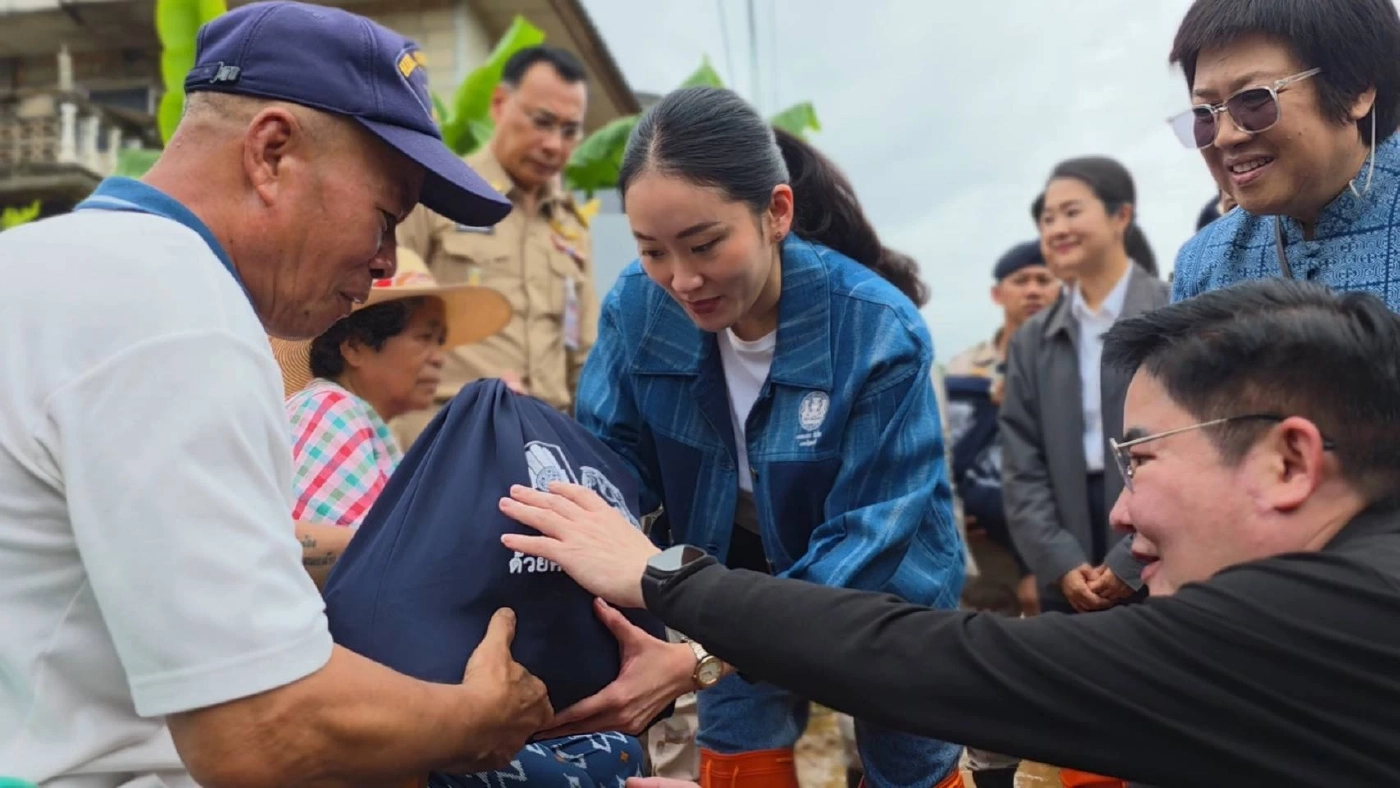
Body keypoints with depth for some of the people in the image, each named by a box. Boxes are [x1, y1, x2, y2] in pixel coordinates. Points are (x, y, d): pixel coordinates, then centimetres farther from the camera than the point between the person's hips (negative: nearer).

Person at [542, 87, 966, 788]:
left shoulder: (882, 333, -33)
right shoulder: (634, 307, -22)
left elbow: (864, 543, -34)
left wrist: (700, 661, -46)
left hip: (882, 593, -2)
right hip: (739, 576, 2)